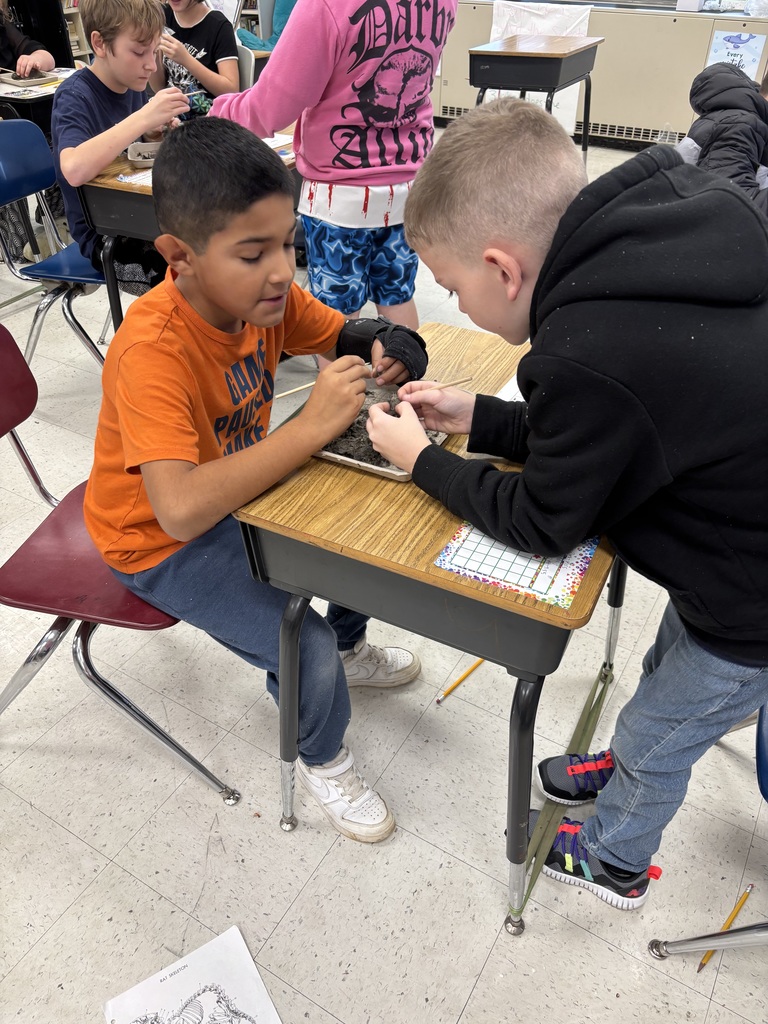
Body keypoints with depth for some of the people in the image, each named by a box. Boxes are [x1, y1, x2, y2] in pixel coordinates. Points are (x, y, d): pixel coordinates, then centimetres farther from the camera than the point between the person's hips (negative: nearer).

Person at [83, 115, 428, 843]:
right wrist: (313, 425, -44)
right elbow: (181, 509, -47)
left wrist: (387, 348, -23)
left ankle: (350, 649, 33)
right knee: (306, 650, -20)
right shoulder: (153, 351, -35)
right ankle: (321, 760, 16)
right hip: (160, 540, -7)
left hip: (239, 489, 7)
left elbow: (342, 334, 1)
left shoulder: (259, 291, -13)